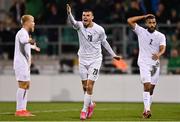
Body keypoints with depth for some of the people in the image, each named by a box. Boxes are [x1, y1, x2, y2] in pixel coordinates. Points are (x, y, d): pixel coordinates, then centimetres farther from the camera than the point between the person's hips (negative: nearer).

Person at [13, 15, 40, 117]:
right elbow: (22, 40, -37)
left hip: (25, 64, 10)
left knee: (26, 85, 10)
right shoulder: (22, 33, -11)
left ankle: (23, 109, 12)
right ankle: (19, 110, -12)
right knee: (23, 85, -12)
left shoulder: (25, 33, 21)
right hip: (21, 63, -10)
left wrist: (34, 47, 61)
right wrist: (29, 40, -54)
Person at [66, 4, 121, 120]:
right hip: (83, 60, 2)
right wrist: (69, 13, -52)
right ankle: (91, 104, 34)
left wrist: (113, 54, 14)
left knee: (89, 86, -11)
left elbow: (104, 42, 9)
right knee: (85, 86, 10)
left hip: (95, 60, -2)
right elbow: (73, 22, -31)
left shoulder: (99, 30, -8)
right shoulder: (80, 26, -8)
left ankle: (84, 110, -1)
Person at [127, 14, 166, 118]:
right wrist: (144, 16, 0)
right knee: (147, 85, -18)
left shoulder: (161, 36, 5)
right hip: (144, 63, -3)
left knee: (151, 89, 6)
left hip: (155, 64, 3)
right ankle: (147, 109, -26)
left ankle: (146, 110, 17)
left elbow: (163, 48, -9)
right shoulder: (141, 32, 3)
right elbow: (130, 21, -3)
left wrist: (159, 54, -32)